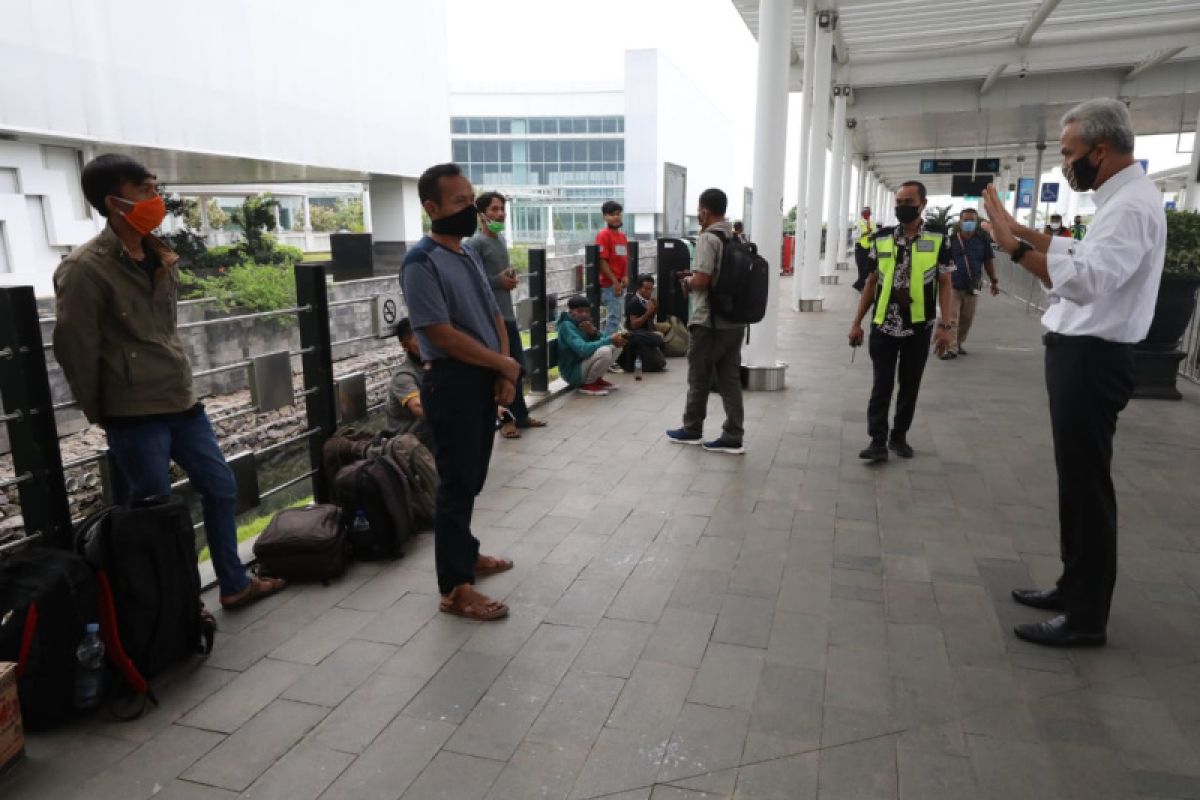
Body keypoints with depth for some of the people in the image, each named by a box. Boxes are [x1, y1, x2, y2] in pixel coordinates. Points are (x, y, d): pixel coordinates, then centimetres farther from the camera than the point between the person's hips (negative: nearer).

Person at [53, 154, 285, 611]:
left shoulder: (160, 257, 10)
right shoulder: (85, 269, -14)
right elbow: (74, 348, -11)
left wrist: (175, 381, 17)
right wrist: (100, 413, -4)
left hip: (180, 399, 8)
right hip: (135, 413, -8)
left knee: (221, 487, 14)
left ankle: (234, 585, 28)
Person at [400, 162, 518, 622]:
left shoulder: (469, 255, 13)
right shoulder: (421, 262, -15)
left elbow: (494, 315, 14)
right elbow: (443, 334, -21)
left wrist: (504, 374, -1)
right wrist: (505, 364, -12)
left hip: (485, 380, 8)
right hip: (452, 382, -8)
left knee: (472, 477, 18)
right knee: (458, 481, -3)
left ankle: (465, 554, 35)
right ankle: (455, 588, 7)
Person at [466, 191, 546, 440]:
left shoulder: (501, 239, 15)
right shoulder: (475, 243, -12)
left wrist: (511, 276, 5)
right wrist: (498, 281, -15)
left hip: (507, 313, 9)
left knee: (518, 367, 14)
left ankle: (520, 415, 26)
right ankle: (507, 418, 12)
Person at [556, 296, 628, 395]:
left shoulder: (583, 323, 7)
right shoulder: (566, 326, -19)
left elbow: (603, 339, 5)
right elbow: (583, 350, -32)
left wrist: (594, 332, -17)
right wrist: (610, 340, -31)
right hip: (573, 373, -9)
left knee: (614, 346, 7)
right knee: (604, 351, -29)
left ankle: (597, 379, 9)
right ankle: (587, 384, -10)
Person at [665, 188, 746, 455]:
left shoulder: (708, 238, -14)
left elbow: (702, 281, -22)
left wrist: (687, 283, -1)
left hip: (709, 322, -7)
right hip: (735, 320, 7)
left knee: (699, 378, 8)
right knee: (730, 379, 8)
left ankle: (692, 430, 22)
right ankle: (733, 437, 9)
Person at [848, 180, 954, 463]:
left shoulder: (938, 240, -2)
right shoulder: (881, 239, 3)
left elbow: (945, 285, -2)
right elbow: (871, 282, 8)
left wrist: (947, 325, -12)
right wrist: (857, 322, 5)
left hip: (919, 327, 0)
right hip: (883, 326, 1)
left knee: (910, 386, 10)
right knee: (881, 385, 1)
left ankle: (899, 436, 24)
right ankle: (878, 441, 4)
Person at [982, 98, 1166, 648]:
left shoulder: (1131, 205, -19)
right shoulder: (1121, 199, 15)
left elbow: (1088, 279, -33)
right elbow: (1081, 253, 21)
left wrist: (1014, 247, -37)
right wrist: (1021, 230, 13)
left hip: (1091, 360, -11)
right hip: (1080, 354, 11)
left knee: (1087, 484, -3)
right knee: (1077, 478, 17)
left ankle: (1087, 617, 8)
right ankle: (1075, 588, 30)